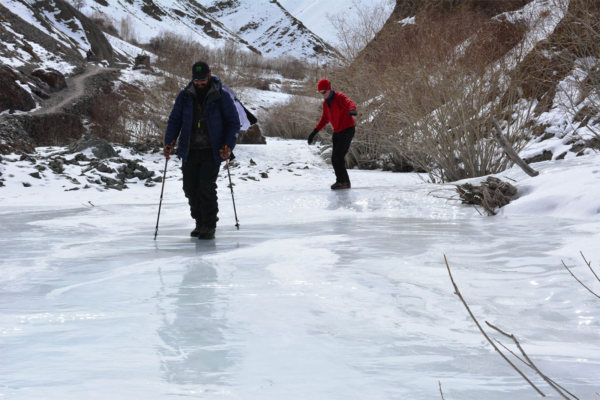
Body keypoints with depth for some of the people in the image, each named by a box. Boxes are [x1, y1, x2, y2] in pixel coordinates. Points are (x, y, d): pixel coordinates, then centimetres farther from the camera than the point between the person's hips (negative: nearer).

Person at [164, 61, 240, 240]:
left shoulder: (221, 96, -5)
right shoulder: (185, 96, 3)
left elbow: (234, 123, 0)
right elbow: (175, 120, 9)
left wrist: (228, 146, -13)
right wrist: (169, 142, -6)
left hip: (212, 151, -4)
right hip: (190, 151, 4)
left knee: (206, 187, -14)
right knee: (190, 188, 4)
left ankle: (210, 225, -1)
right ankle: (200, 222, 22)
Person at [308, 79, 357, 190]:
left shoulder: (339, 97, -15)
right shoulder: (325, 103, 9)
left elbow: (350, 103, -36)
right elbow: (325, 119, 20)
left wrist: (352, 110, -60)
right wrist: (314, 132, 15)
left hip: (347, 130, -9)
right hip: (337, 132, 9)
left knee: (338, 156, -16)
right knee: (335, 159, 6)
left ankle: (341, 181, -7)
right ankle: (345, 182, 15)